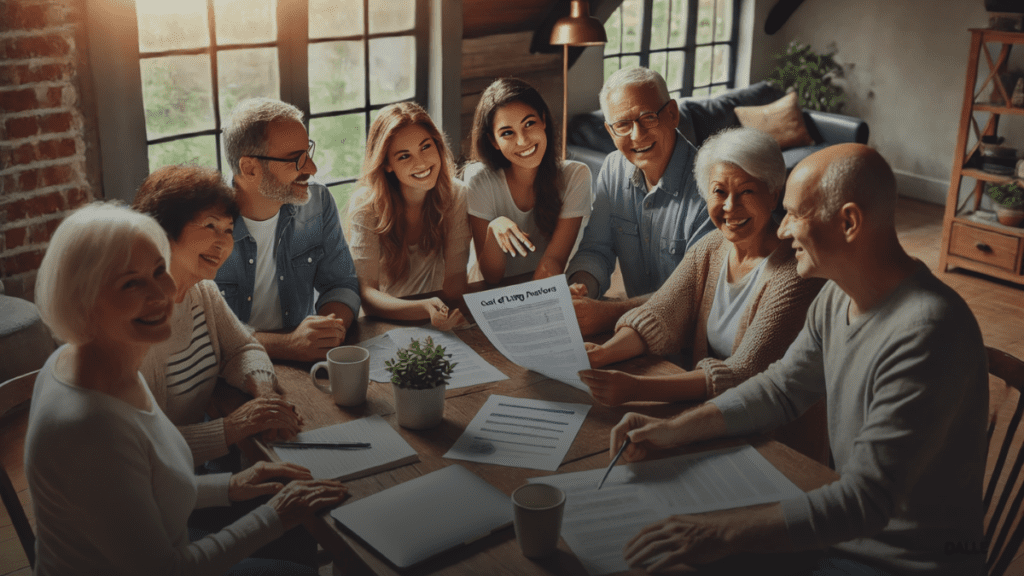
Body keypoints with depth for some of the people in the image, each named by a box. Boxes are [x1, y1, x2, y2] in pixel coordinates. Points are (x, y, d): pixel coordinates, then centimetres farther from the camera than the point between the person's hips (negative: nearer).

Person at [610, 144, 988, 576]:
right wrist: (675, 429, 1)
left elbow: (865, 501, -31)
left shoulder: (925, 335, -30)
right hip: (849, 524, 8)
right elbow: (781, 388, 12)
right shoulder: (838, 298, -1)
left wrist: (725, 534, -31)